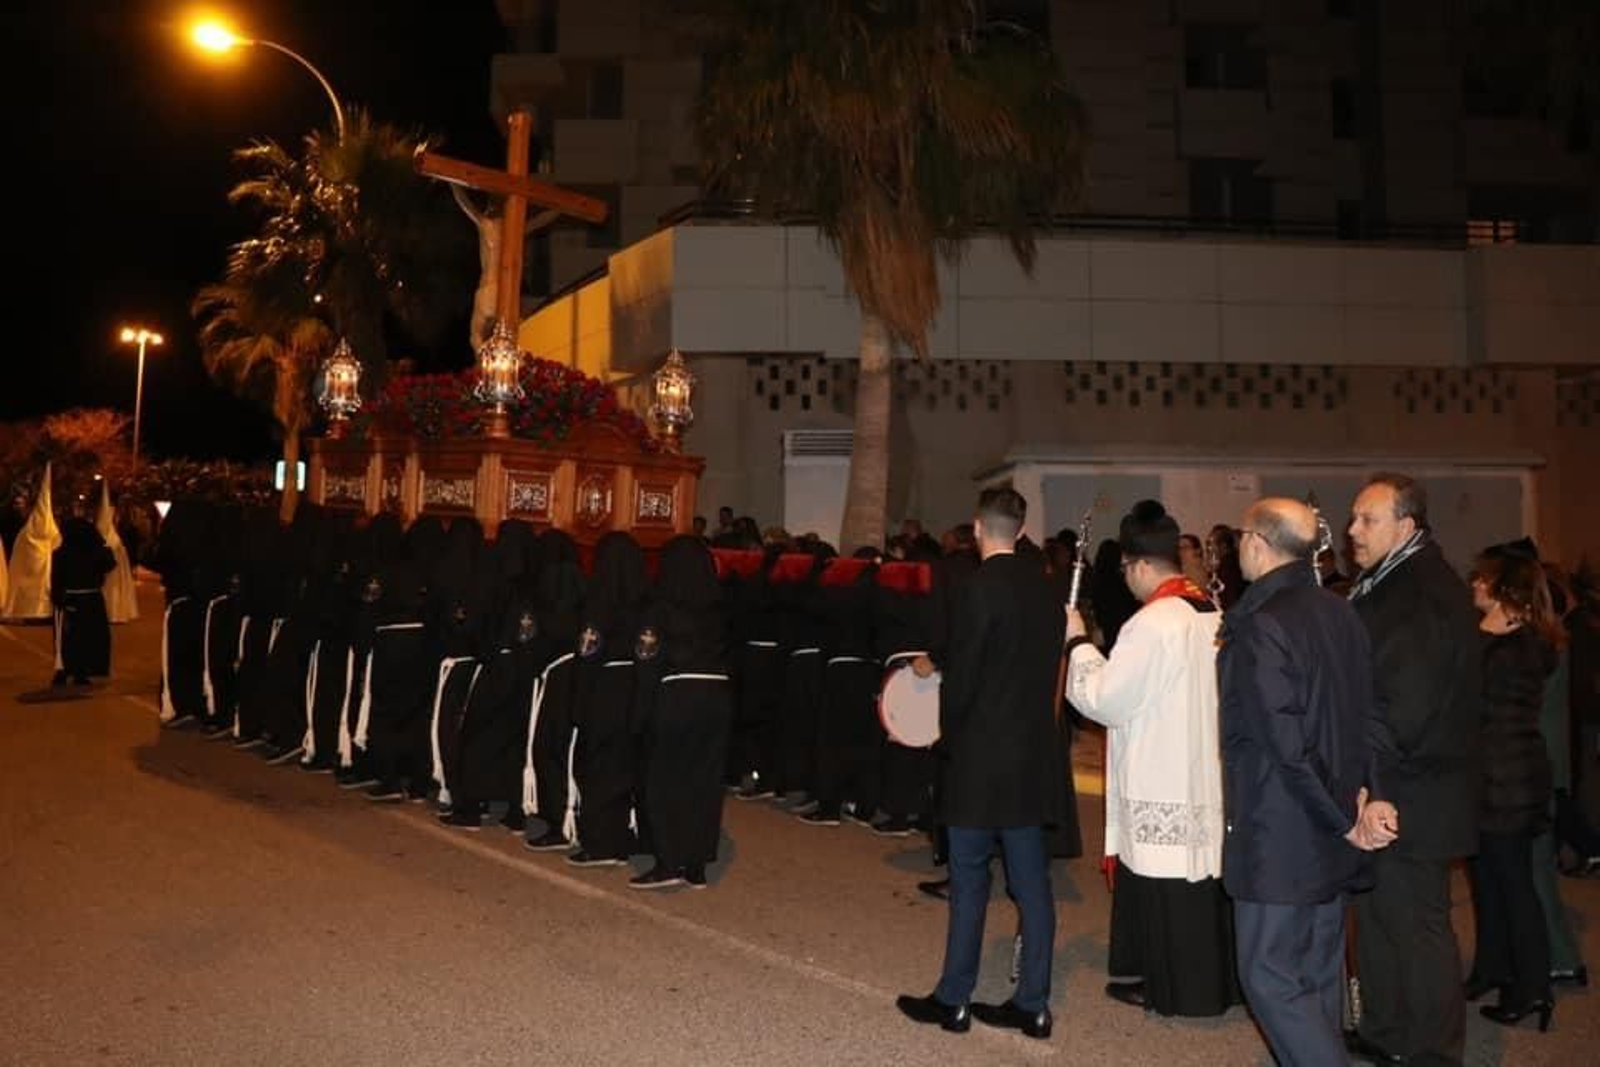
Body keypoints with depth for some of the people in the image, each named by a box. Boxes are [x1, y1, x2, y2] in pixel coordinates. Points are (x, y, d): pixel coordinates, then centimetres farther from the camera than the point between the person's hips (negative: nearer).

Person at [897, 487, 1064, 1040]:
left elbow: (961, 676, -15)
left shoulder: (980, 587, -16)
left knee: (969, 880, 5)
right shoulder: (1044, 589, 4)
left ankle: (953, 999, 16)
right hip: (1034, 754, 6)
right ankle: (1032, 1003, 19)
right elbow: (1050, 668, 8)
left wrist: (949, 734, 1)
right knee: (1030, 880, 11)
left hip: (981, 756, -6)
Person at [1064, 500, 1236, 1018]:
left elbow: (1103, 699, -15)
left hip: (1159, 786, -8)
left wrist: (1077, 641, -5)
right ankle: (1209, 981, 29)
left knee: (1160, 886, 6)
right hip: (1204, 775, 8)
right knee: (1201, 880, 17)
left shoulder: (1151, 624, -21)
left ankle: (1168, 987, 18)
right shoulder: (1213, 615, 4)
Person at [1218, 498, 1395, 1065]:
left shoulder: (1260, 625, -20)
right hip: (1330, 835, 9)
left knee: (1271, 976, 1)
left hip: (1280, 837, -8)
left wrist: (1345, 820, -12)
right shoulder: (1340, 613, 6)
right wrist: (1363, 795, 0)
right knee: (1318, 973, 19)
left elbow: (1287, 745, -22)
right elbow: (1369, 717, 8)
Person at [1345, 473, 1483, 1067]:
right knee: (1378, 916, 19)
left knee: (1418, 926, 4)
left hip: (1409, 799, -10)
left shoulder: (1424, 595, -21)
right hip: (1381, 791, 10)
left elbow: (1404, 711, -25)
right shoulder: (1387, 585, 10)